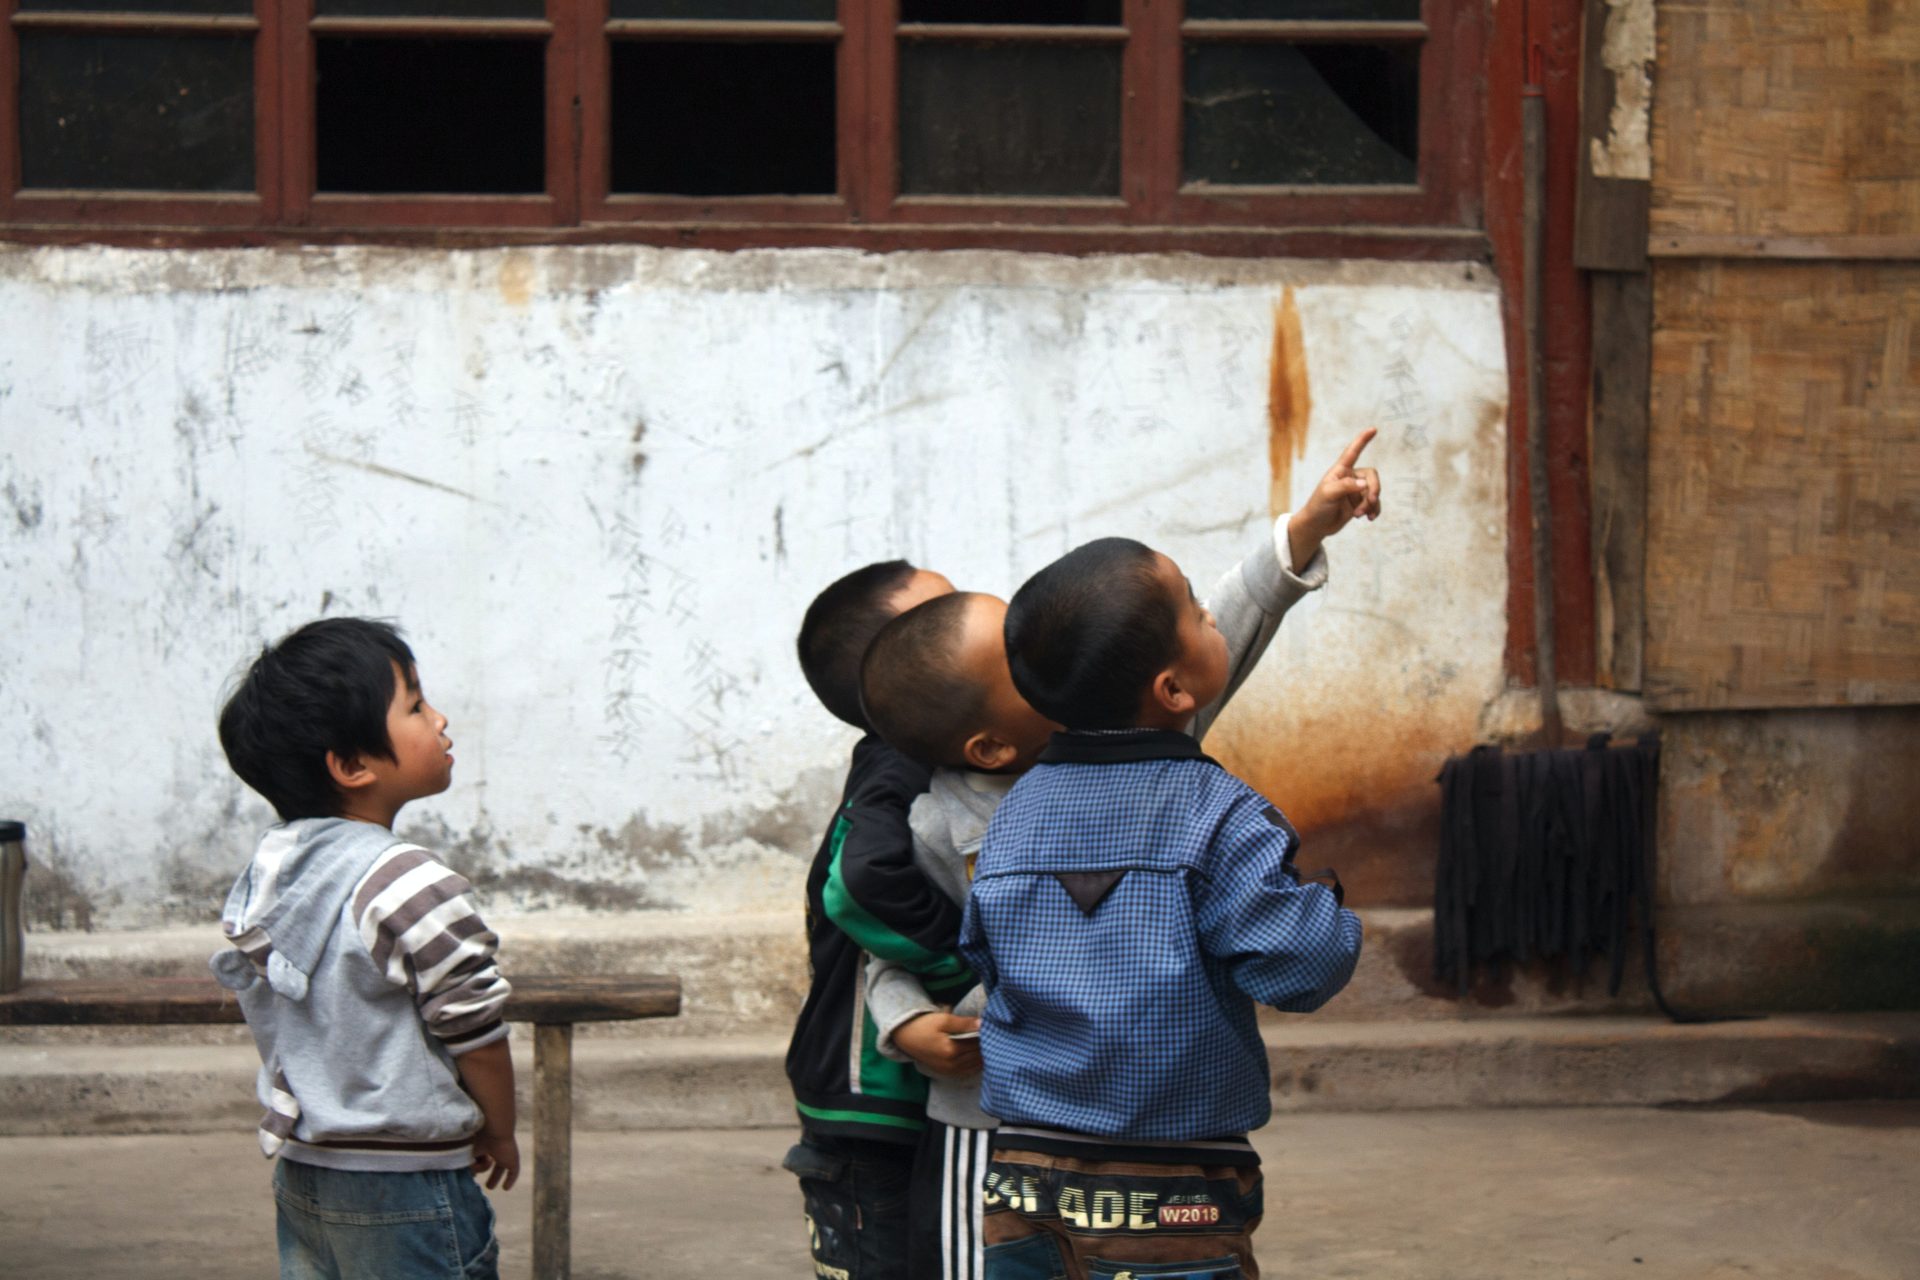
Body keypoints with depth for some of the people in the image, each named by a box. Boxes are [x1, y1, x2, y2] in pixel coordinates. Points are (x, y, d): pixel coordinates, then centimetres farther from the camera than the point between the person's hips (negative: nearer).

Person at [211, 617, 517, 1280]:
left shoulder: (265, 873, 5)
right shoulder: (411, 884, -20)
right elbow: (473, 1028, -15)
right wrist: (500, 1134, 2)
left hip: (299, 1175, 8)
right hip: (404, 1185, -8)